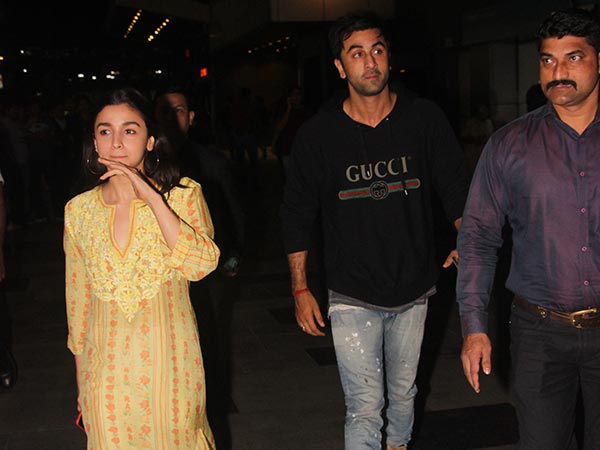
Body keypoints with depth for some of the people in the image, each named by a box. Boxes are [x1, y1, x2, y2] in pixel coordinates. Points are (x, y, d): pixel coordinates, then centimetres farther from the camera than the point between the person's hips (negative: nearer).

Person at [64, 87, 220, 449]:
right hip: (106, 369, 2)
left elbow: (202, 265, -21)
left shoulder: (183, 195, -4)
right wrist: (81, 380, 14)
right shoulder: (79, 209, 2)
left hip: (169, 363, -1)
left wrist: (150, 196, -23)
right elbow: (78, 299, 10)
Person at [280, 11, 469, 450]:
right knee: (365, 409, -4)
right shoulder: (317, 134, -6)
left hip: (414, 289, 3)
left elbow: (456, 186, 6)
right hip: (352, 296, -2)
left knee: (404, 392, 20)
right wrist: (300, 289, 1)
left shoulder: (425, 118, -3)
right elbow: (297, 214, 1)